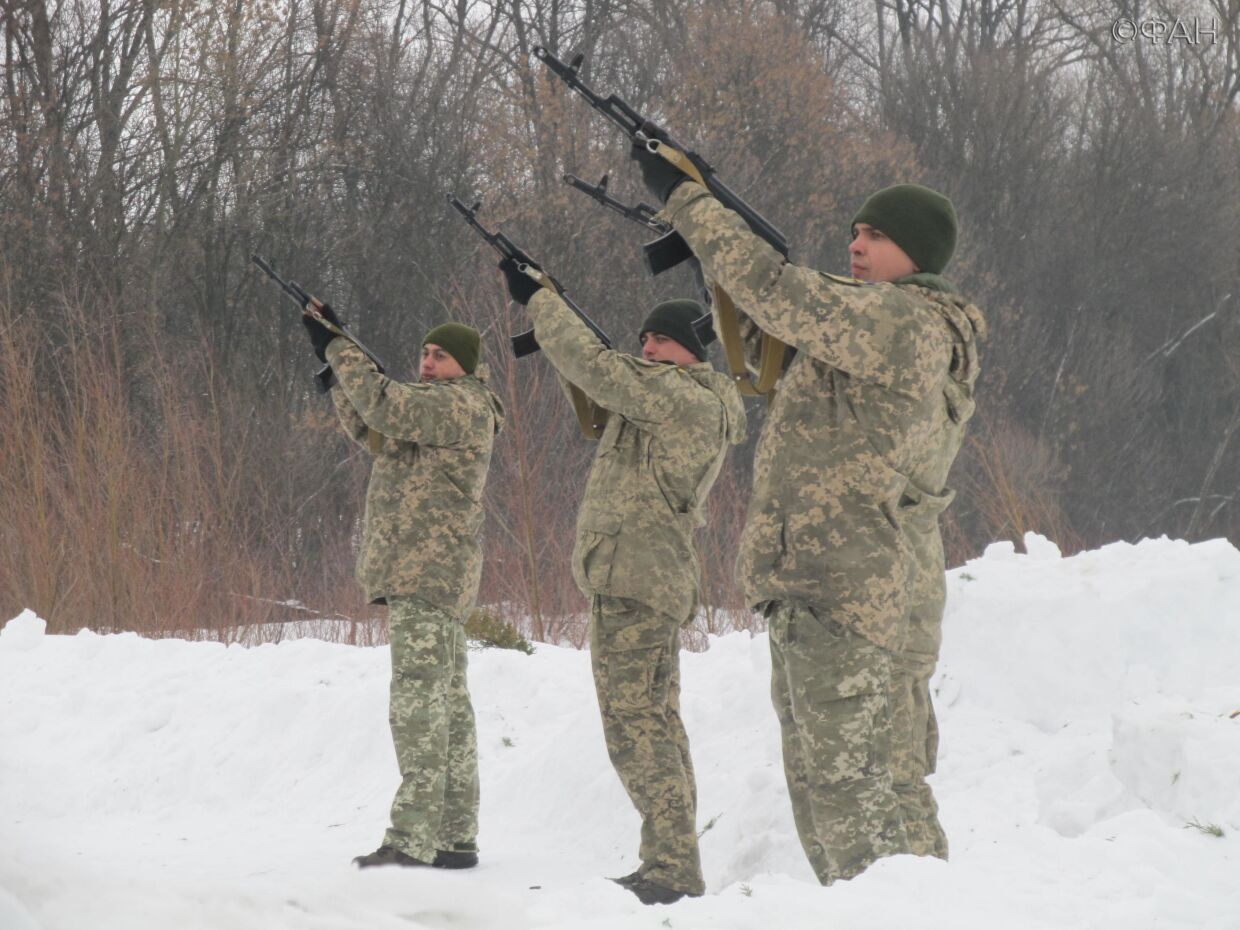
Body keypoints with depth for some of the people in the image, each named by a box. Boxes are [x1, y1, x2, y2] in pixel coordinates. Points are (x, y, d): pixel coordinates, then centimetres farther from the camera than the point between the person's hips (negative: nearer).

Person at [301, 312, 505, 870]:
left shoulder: (462, 405, -9)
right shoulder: (437, 406, 22)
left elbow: (384, 406, -20)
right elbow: (370, 427, 21)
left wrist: (338, 349, -10)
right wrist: (333, 362, 11)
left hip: (427, 573, -11)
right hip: (428, 575, 11)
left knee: (418, 704, -14)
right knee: (447, 704, 10)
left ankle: (412, 840, -18)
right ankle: (455, 839, 12)